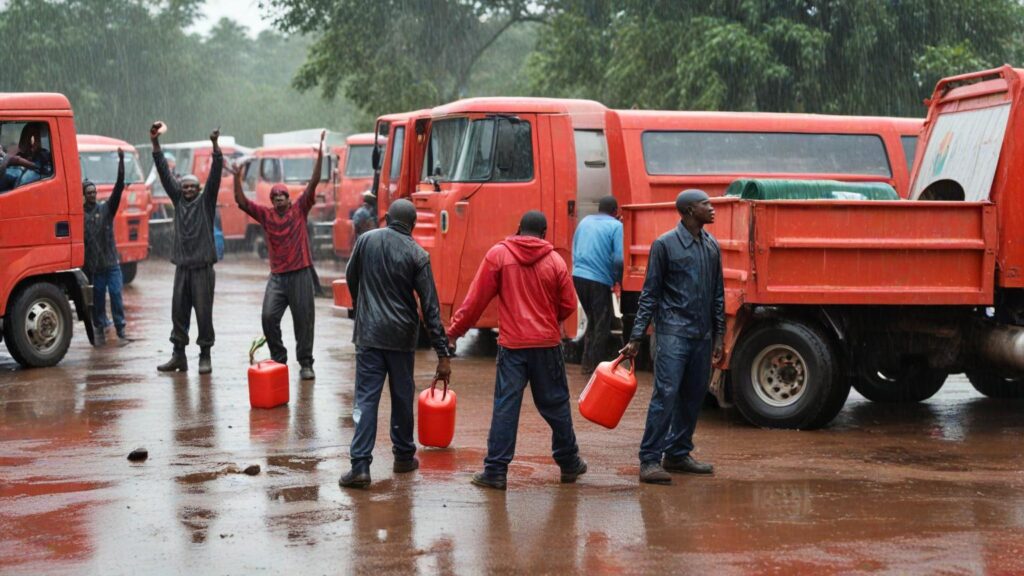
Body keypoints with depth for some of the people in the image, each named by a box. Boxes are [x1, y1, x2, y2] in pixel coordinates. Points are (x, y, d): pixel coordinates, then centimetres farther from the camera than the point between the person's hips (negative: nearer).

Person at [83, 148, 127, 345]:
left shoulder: (106, 208, 4)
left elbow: (119, 187, -5)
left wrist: (121, 162, -14)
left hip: (111, 262, 0)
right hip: (92, 265, 0)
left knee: (116, 295, -4)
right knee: (97, 298, 4)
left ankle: (120, 329, 2)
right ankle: (100, 329, 12)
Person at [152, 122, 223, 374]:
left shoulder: (206, 200, 4)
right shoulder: (178, 200, 13)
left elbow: (215, 174, -7)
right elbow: (164, 172, 9)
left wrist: (215, 145, -19)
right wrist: (155, 142, 1)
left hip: (202, 266, -4)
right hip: (182, 266, 4)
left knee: (204, 312, -2)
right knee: (178, 312, 5)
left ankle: (205, 356, 5)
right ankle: (178, 356, 12)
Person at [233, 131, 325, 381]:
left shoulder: (299, 210, 1)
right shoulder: (266, 215, 6)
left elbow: (313, 183, -6)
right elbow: (241, 202, 0)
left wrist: (320, 156, -14)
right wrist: (237, 177, -12)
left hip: (301, 275, -2)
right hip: (277, 276, 2)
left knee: (304, 320, 2)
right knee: (269, 317, -8)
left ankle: (306, 364, 11)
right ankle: (278, 359, 9)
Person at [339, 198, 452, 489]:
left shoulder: (366, 240, -1)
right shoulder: (417, 255, -6)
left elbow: (351, 278, 14)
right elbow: (430, 307, -8)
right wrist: (443, 354, -7)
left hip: (369, 333, 1)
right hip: (402, 335, 0)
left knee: (366, 398, 0)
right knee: (402, 397, 15)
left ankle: (360, 465, -9)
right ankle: (403, 456, 28)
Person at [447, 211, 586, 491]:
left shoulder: (498, 254, -3)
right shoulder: (555, 261, -1)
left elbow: (476, 299, -5)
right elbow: (568, 306, 2)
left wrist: (455, 330, 4)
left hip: (512, 344, -1)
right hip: (547, 344, 1)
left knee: (505, 406, 1)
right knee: (555, 405, 13)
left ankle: (496, 471, -2)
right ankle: (569, 464, 24)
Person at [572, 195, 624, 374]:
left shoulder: (584, 222, 14)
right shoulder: (615, 226, -5)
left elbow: (574, 250, 19)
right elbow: (618, 258, -12)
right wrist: (618, 279, 3)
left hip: (578, 277, 6)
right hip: (599, 280, -6)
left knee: (592, 320, 22)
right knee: (602, 326, 7)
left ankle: (587, 362, 24)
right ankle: (594, 365, 10)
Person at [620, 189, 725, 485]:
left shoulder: (711, 246, 11)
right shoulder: (665, 244, -6)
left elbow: (718, 295, 16)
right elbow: (650, 294, -5)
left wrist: (718, 336, 13)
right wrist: (636, 337, -8)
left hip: (702, 335, 6)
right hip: (673, 331, -6)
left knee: (693, 397, 10)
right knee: (665, 394, -12)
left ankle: (678, 454, 21)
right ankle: (650, 460, -9)